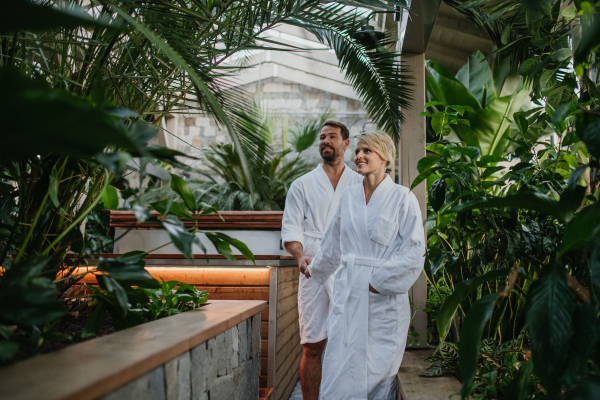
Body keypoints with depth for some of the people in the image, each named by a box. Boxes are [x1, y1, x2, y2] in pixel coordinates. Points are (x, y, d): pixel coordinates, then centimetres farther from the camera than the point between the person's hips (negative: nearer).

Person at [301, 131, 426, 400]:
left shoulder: (403, 199, -4)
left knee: (379, 371, 3)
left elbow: (414, 252, -8)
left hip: (384, 299, -4)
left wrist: (379, 281, -12)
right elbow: (333, 244, 24)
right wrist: (314, 270, 36)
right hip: (348, 295, 4)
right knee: (340, 367, 0)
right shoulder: (348, 197, 10)